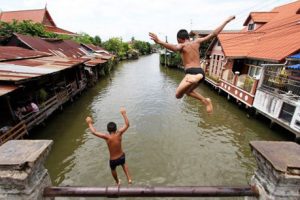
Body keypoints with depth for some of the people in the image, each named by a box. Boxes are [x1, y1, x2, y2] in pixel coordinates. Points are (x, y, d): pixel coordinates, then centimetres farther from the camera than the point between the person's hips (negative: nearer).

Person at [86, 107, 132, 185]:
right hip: (121, 157, 2)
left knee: (113, 170, 34)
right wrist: (124, 114, -9)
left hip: (113, 160, -1)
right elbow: (127, 124, -13)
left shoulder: (107, 137, -27)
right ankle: (129, 178, 33)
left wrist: (90, 123, -6)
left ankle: (117, 182, 59)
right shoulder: (119, 134, -22)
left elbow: (94, 132, -20)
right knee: (124, 164, 39)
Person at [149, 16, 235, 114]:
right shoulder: (197, 42, 18)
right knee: (188, 91, 30)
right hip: (201, 72, 7)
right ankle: (205, 100, 10)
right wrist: (226, 21, 32)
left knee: (178, 95, -9)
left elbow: (174, 48, -24)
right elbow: (214, 34, 20)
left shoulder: (182, 45, 2)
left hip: (191, 72, -7)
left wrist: (159, 41, -37)